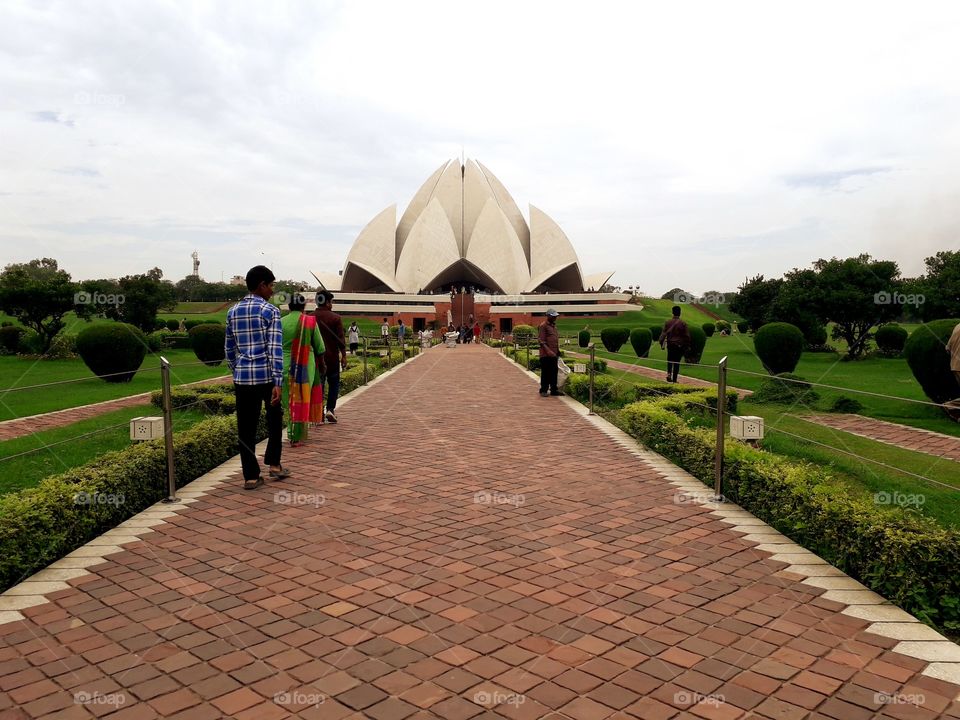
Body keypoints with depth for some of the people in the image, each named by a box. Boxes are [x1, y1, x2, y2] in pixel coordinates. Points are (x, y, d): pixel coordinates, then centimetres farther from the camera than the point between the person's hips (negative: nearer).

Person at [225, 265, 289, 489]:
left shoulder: (233, 312, 10)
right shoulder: (270, 311, -7)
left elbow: (229, 349, 14)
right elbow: (275, 349, -14)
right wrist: (277, 382, -15)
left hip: (242, 377, 4)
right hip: (266, 375, -4)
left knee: (246, 428, 6)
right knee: (274, 418, 19)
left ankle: (251, 476, 10)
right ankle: (274, 464, 21)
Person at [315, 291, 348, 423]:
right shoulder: (335, 318, -7)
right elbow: (340, 339, -10)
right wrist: (344, 356, -5)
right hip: (332, 357, -3)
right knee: (334, 383, 10)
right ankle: (330, 409, -1)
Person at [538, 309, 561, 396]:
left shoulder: (554, 326, 17)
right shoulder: (543, 326, -8)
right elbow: (542, 341, -14)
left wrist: (558, 351, 20)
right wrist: (548, 351, -24)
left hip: (554, 354, 8)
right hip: (546, 355, -8)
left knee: (554, 372, 10)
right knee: (545, 373, -2)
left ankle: (554, 390, 17)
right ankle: (543, 390, 5)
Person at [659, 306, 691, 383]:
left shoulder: (668, 322, -3)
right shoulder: (683, 323, -6)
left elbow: (663, 334, -4)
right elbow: (687, 336, -2)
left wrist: (661, 344, 2)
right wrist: (687, 346, 8)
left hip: (670, 344, 1)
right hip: (679, 345, -1)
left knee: (669, 360, 18)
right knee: (677, 362, 5)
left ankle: (669, 373, -3)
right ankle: (674, 379, 6)